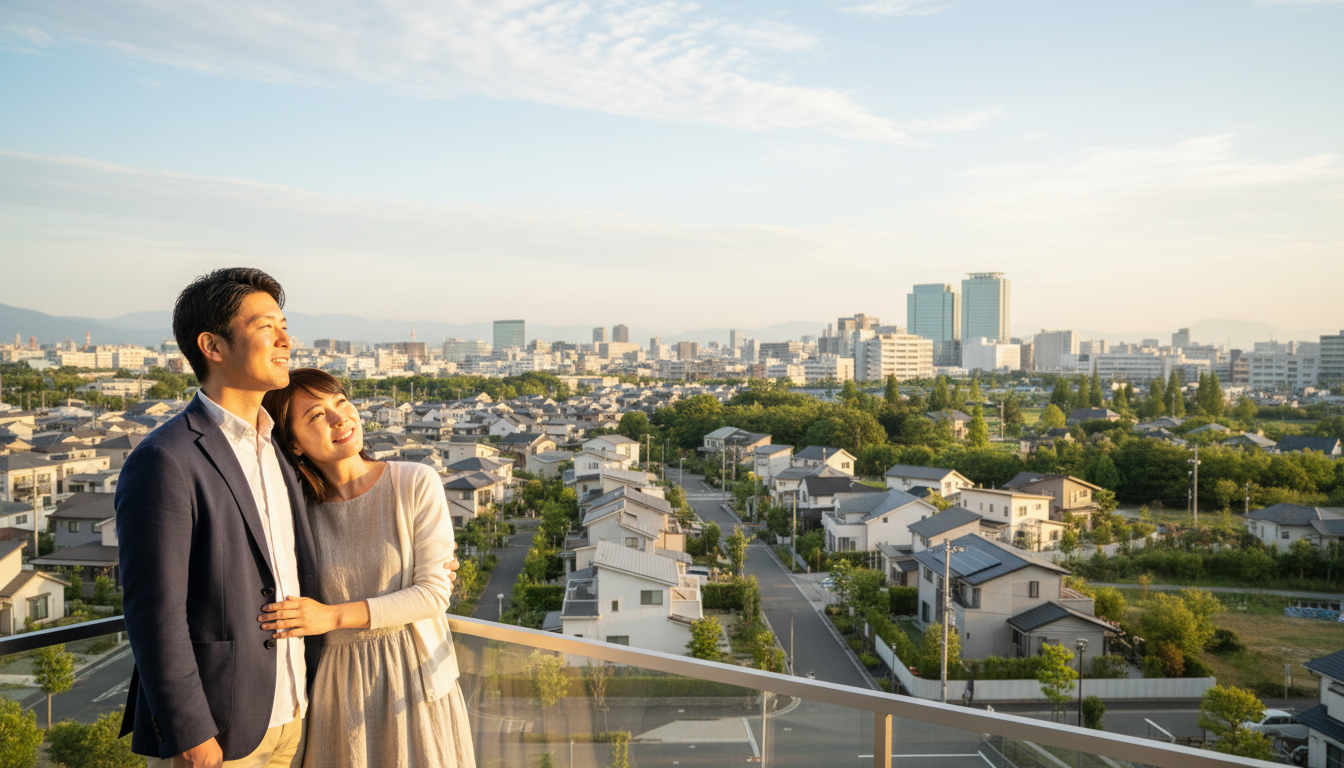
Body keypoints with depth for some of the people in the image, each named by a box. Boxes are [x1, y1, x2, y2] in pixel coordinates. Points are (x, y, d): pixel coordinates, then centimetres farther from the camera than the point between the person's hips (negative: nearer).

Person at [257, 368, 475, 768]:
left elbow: (433, 592, -14)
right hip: (341, 685, 2)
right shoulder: (298, 510, -2)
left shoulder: (417, 484, -11)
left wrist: (334, 615, -19)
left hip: (414, 672, -1)